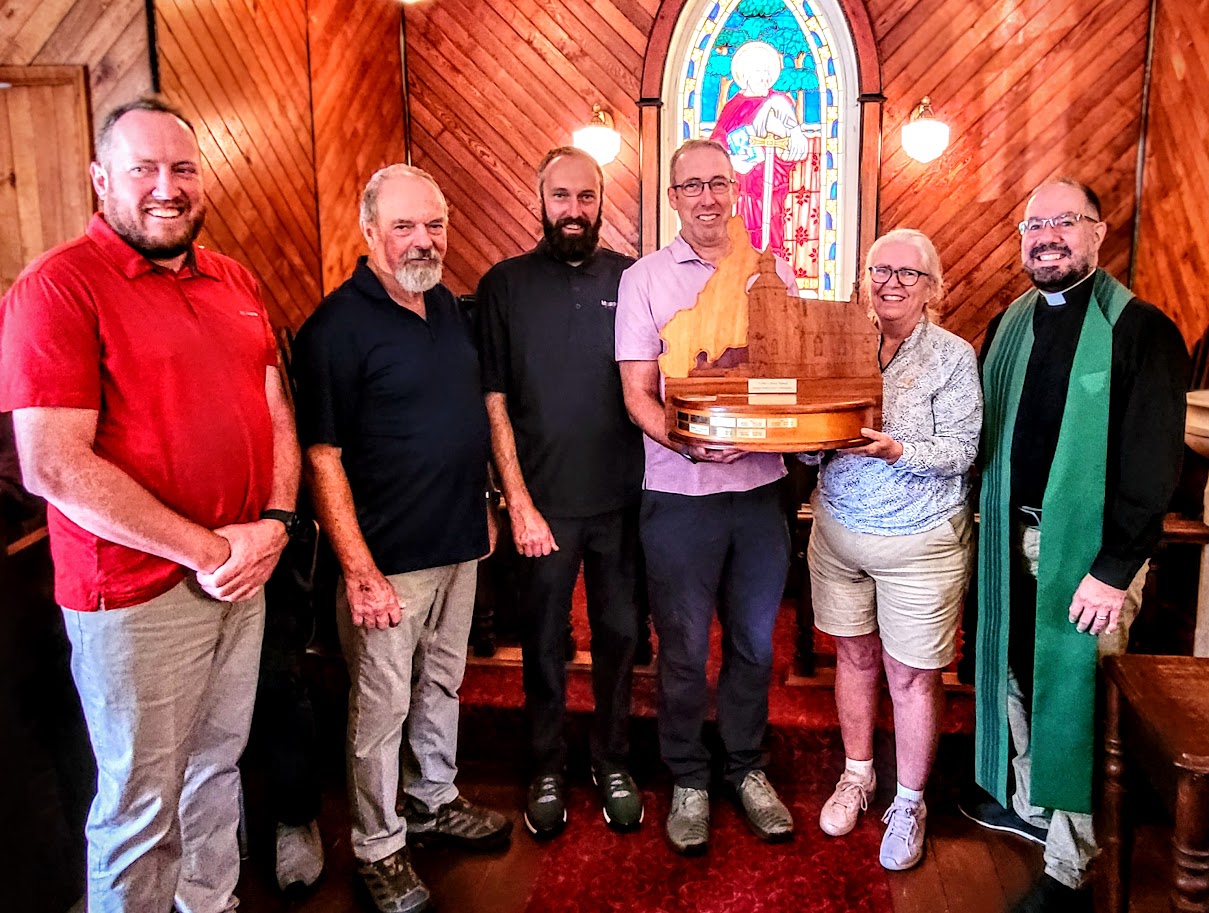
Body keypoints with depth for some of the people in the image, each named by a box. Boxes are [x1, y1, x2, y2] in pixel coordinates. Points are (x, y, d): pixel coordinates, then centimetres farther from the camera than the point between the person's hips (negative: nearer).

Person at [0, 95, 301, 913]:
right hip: (134, 597, -6)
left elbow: (277, 414, 11)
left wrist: (275, 524, -6)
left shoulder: (236, 283, 10)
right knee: (140, 808, 9)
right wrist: (204, 550, -16)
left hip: (243, 579, 7)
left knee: (218, 769, 22)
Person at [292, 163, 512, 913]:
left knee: (443, 684, 21)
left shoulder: (449, 307, 7)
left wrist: (484, 509, 15)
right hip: (390, 559, -7)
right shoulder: (339, 325, -15)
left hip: (460, 544, 7)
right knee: (382, 705, 7)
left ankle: (434, 800, 41)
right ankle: (379, 847, 26)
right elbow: (322, 457, -17)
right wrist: (360, 570, -20)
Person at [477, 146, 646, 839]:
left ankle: (613, 761, 32)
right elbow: (495, 404, -3)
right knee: (544, 640, 11)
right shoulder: (506, 284, -1)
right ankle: (548, 767, 31)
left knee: (619, 632, 13)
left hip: (622, 497, 2)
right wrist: (520, 503, -8)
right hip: (544, 501, -1)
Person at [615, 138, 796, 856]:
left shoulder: (774, 273, 7)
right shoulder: (645, 279, -1)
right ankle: (689, 782, 29)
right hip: (680, 495, -2)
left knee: (755, 643, 15)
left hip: (761, 488, 3)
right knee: (684, 649, 9)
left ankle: (747, 769, 34)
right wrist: (689, 444, -23)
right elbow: (638, 394, -5)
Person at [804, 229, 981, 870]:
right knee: (854, 654, 16)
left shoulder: (953, 357, -4)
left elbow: (961, 448, -11)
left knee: (912, 674, 5)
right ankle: (857, 775, 36)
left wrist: (899, 450, -27)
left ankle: (909, 804, 24)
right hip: (839, 531, 4)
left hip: (920, 541, -3)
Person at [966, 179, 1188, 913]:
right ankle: (1028, 804, 40)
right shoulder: (1010, 327, 9)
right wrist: (993, 529, 5)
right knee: (1018, 674, 17)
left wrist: (1115, 569, -18)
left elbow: (1154, 462, -15)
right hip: (1014, 537, 6)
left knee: (1076, 694, 2)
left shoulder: (1141, 331, -11)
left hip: (1089, 547, -6)